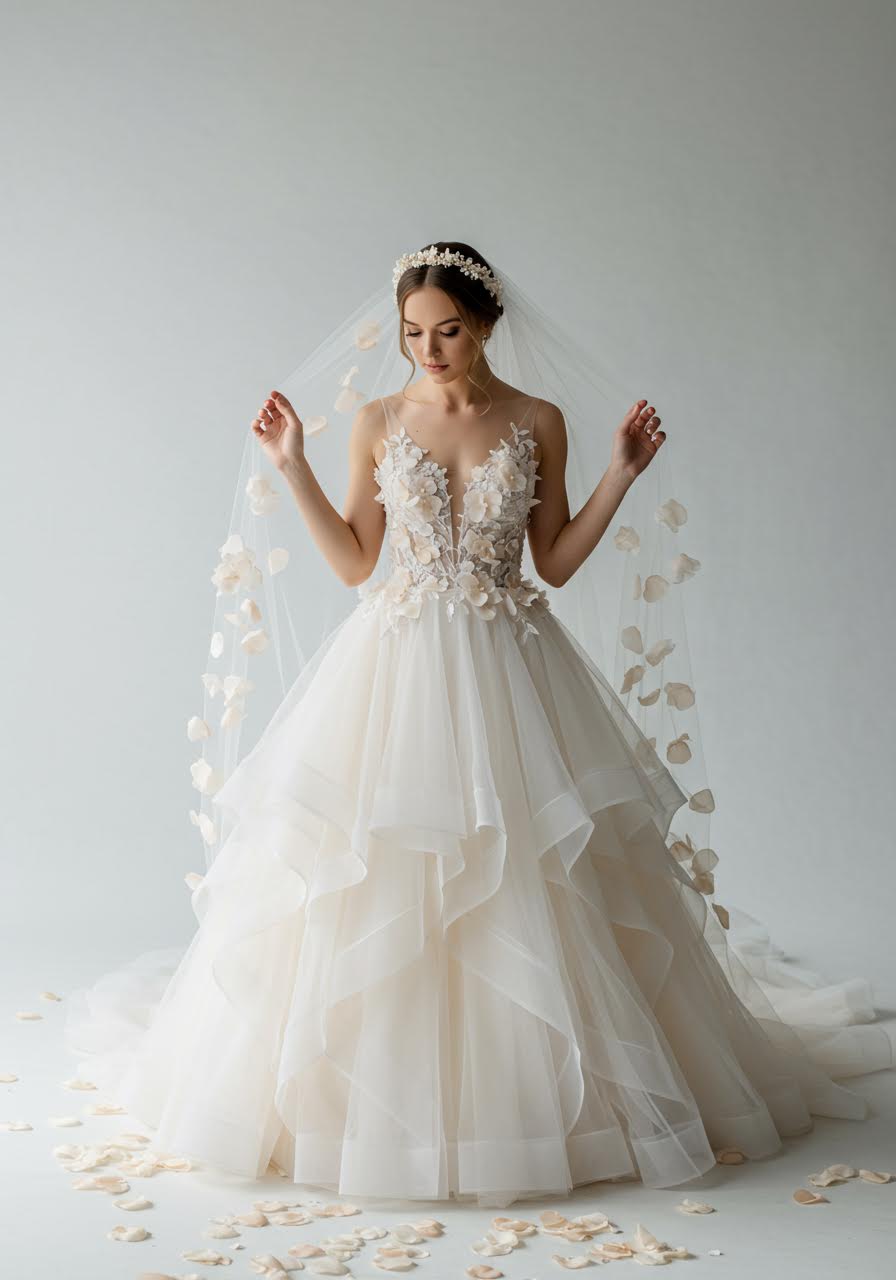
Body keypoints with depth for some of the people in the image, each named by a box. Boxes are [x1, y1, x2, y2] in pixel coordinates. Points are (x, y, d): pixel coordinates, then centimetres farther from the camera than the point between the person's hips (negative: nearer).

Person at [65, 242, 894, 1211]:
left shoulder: (539, 422, 3)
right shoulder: (377, 421, 5)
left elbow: (555, 565, 5)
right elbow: (353, 563, 5)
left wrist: (621, 474, -2)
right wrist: (292, 467, 1)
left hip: (508, 675, 0)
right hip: (396, 670, 1)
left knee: (525, 888, 1)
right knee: (375, 879, 1)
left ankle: (532, 1084, 19)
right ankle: (376, 1086, 19)